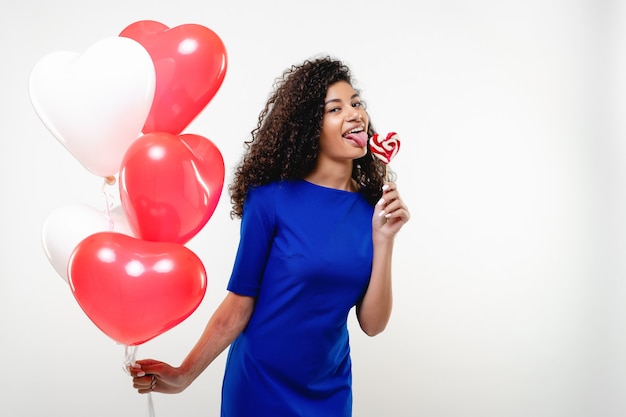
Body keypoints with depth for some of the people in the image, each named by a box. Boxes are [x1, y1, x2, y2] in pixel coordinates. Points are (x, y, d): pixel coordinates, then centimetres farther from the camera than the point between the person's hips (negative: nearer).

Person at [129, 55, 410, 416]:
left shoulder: (370, 208, -5)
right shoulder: (272, 199, -15)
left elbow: (372, 324, -8)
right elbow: (240, 301, -10)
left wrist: (384, 239, -17)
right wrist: (185, 374, -12)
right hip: (261, 386, -3)